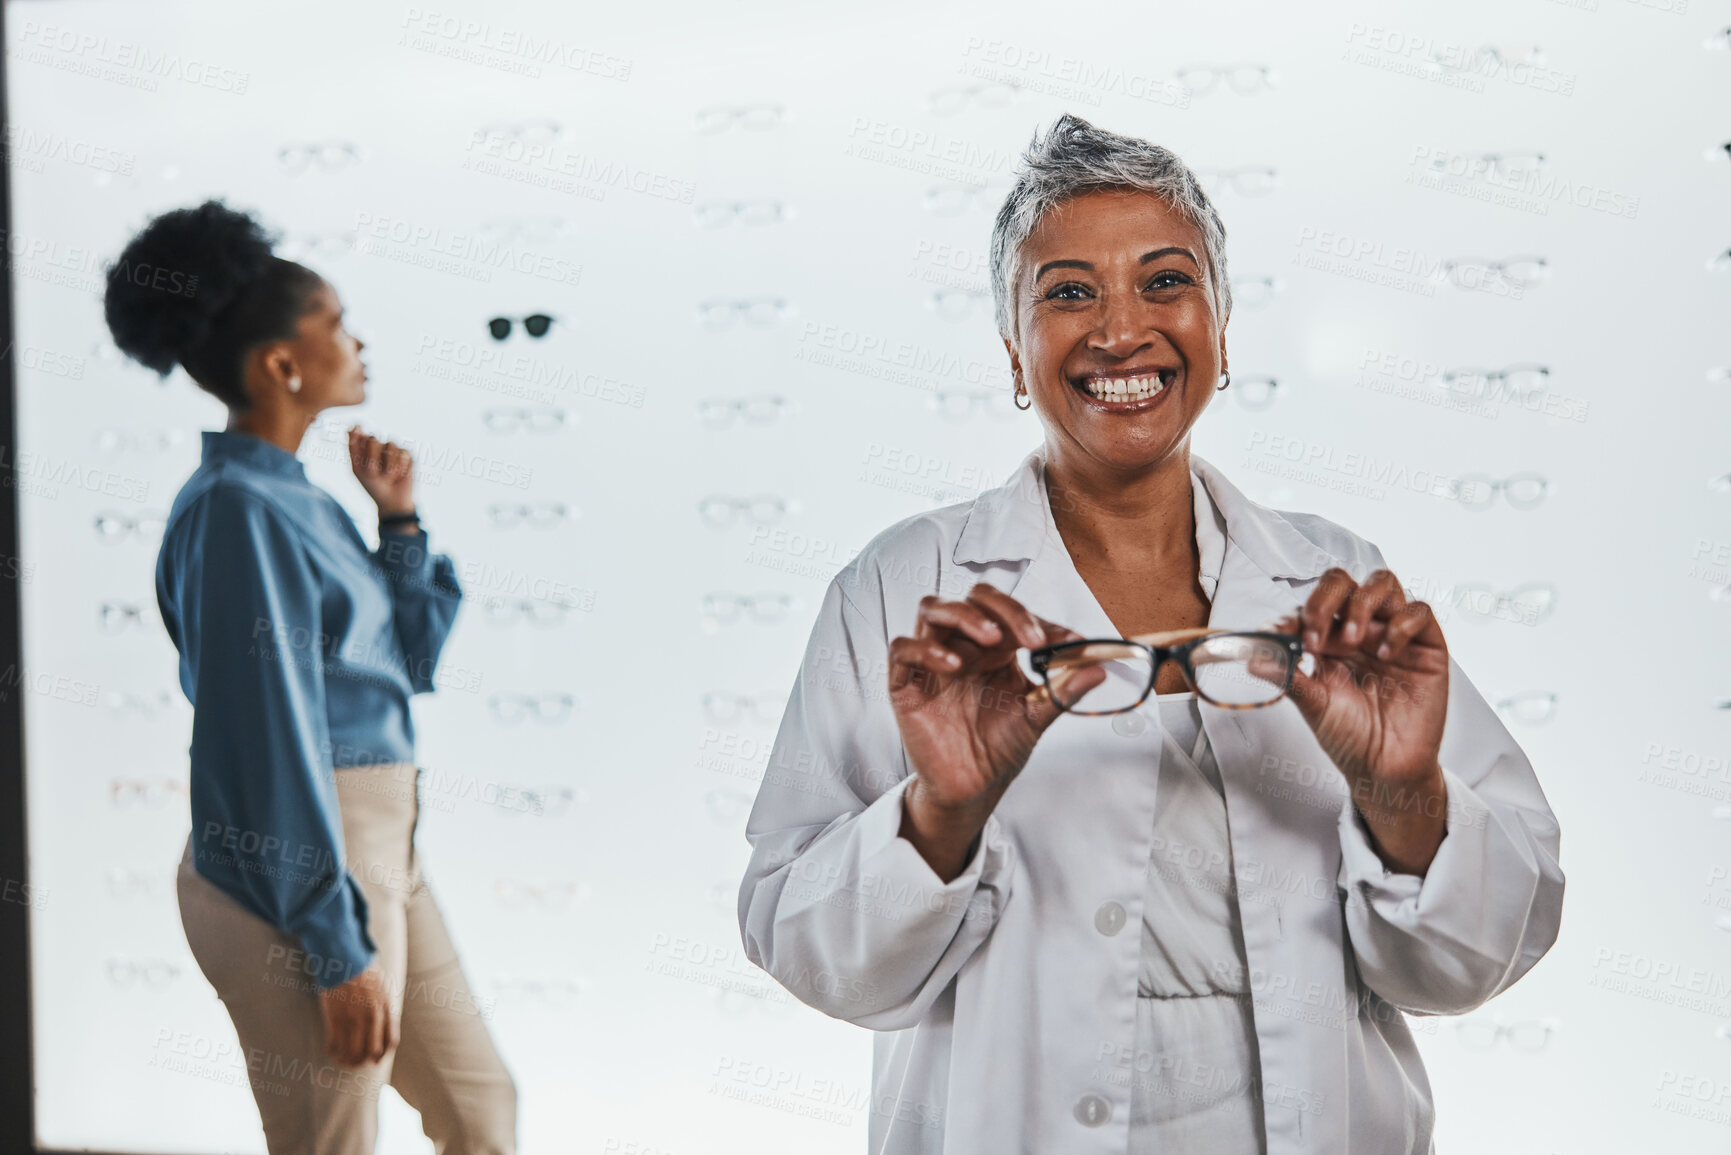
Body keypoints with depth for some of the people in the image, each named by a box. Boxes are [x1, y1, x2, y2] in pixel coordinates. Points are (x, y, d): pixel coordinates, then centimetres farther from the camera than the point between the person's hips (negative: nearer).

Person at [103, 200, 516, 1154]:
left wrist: (398, 518, 9)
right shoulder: (237, 509, -17)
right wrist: (339, 950, -19)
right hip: (296, 873, -9)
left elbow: (408, 661, 17)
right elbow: (271, 743, -20)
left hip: (383, 850, 9)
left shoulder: (301, 500, 10)